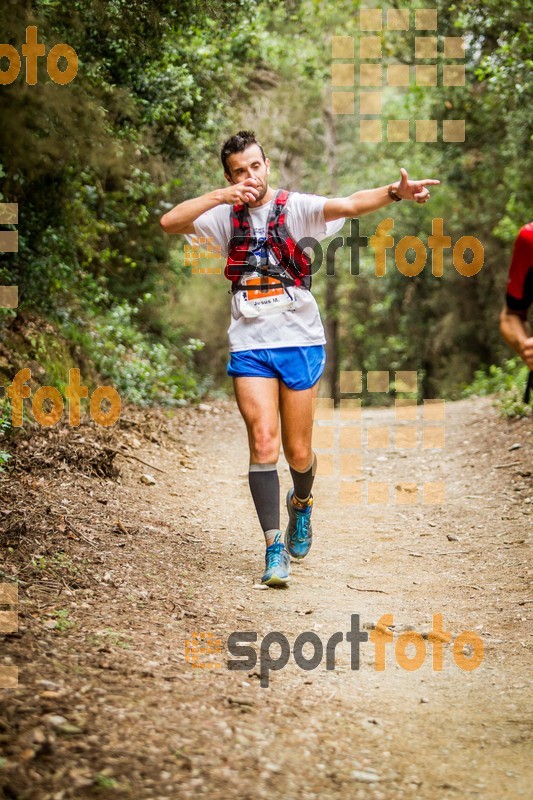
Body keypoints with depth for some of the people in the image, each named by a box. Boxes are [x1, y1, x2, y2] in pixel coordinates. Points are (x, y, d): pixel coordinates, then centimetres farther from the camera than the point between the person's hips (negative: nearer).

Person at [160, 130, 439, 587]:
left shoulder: (296, 207, -3)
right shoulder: (226, 216, 5)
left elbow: (348, 206, -19)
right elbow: (169, 223, -6)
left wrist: (395, 193, -38)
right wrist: (219, 197, -17)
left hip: (301, 342, -1)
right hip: (250, 347, 1)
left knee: (299, 451, 7)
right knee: (263, 443, -11)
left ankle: (301, 503, 41)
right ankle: (275, 548, -7)